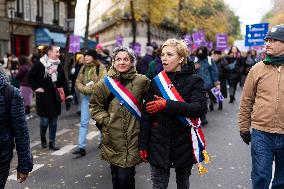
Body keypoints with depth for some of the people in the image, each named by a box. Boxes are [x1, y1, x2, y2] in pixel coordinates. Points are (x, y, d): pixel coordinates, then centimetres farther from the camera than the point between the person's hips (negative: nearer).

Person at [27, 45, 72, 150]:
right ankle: (43, 138, 27)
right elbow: (30, 77, 1)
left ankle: (52, 142, 21)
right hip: (43, 98, -3)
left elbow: (64, 82, 4)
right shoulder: (39, 65, -8)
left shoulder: (59, 66, 4)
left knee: (54, 122, 8)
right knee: (44, 121, -1)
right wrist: (36, 88, -8)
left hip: (55, 98, 4)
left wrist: (68, 97, 1)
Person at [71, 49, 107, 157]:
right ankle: (81, 147, -2)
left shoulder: (101, 67, -8)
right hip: (86, 97, 4)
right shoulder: (83, 68, 8)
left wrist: (90, 88, -16)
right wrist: (86, 89, -14)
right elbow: (78, 82, 4)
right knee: (84, 122, -3)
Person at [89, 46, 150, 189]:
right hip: (113, 138, 2)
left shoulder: (142, 81, -2)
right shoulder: (105, 83, 2)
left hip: (133, 139, -2)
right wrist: (105, 120, -1)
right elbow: (95, 106, 10)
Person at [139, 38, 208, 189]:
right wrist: (143, 145, -1)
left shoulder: (194, 80, -4)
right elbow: (146, 115, 3)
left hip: (184, 144, -1)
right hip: (159, 145, 2)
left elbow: (200, 108, -20)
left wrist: (167, 105, -22)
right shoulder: (156, 81, 4)